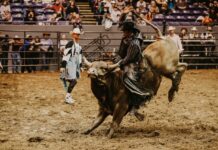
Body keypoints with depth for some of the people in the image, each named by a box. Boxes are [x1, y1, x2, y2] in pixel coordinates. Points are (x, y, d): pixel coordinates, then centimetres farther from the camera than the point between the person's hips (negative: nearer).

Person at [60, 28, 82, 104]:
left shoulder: (79, 45, 15)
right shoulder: (70, 44, -13)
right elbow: (65, 55, -17)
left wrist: (80, 66, 21)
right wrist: (63, 66, -21)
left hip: (76, 65, 9)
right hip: (70, 64, -9)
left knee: (73, 81, 11)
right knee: (73, 81, -13)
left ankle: (68, 96, 23)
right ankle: (67, 97, -6)